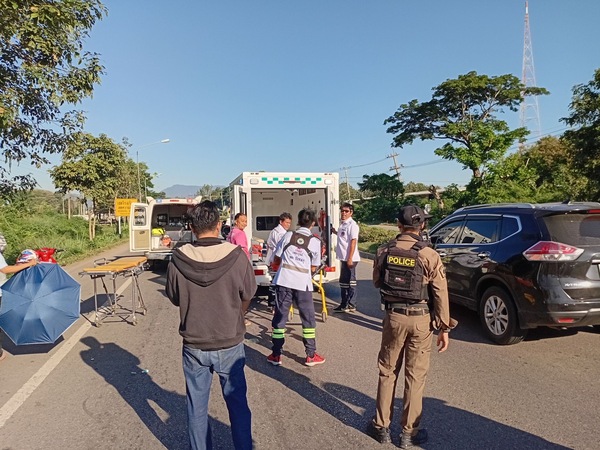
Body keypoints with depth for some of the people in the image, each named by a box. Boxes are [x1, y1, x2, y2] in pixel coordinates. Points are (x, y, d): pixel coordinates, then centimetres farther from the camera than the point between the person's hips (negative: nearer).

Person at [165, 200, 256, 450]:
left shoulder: (178, 260, -15)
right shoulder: (237, 256, -18)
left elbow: (175, 300, 0)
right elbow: (247, 297, -4)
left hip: (194, 346, 1)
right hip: (230, 345, -1)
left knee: (196, 407, 19)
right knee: (237, 404, 18)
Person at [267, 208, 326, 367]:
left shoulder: (288, 235, 5)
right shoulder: (315, 241, 2)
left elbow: (276, 259, 11)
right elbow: (313, 268, 6)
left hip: (284, 281, 1)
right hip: (303, 283, -1)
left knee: (279, 317, 10)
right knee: (308, 319, 12)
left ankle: (276, 355, 16)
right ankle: (311, 356, 19)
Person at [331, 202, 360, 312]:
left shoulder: (352, 225, -14)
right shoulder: (342, 224, 12)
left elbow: (353, 242, -19)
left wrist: (350, 259, -22)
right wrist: (335, 232, 12)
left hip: (349, 258, -9)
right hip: (344, 258, 9)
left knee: (350, 282, -1)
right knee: (343, 281, 16)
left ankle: (351, 306, 9)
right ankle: (344, 304, 26)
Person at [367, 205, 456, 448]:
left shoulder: (384, 251, -5)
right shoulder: (429, 255, -12)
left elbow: (377, 282, 8)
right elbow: (440, 294, -10)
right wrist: (444, 328, -2)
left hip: (394, 317, 2)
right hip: (421, 320, -2)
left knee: (387, 372, 16)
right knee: (415, 376, 11)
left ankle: (381, 426, 27)